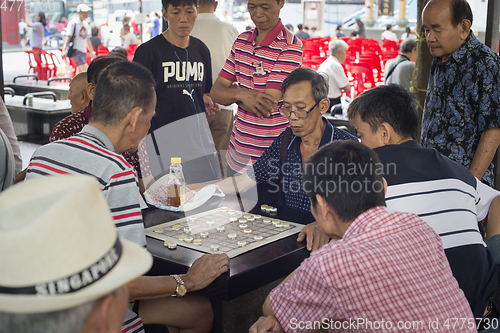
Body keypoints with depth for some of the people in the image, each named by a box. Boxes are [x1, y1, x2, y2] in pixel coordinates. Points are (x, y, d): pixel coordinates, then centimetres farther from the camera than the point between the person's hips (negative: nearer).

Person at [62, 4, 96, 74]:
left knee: (80, 73, 7)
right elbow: (68, 37, -13)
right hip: (76, 50, -8)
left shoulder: (85, 24, 15)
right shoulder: (73, 23, -9)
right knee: (85, 70, -19)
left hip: (83, 51, 8)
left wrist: (92, 52, 26)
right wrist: (64, 50, -24)